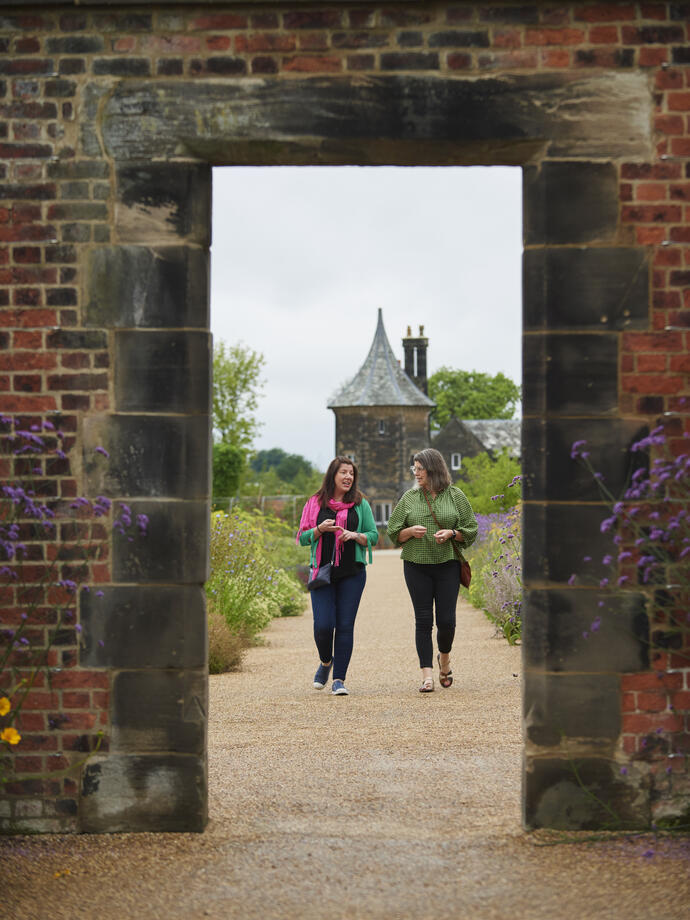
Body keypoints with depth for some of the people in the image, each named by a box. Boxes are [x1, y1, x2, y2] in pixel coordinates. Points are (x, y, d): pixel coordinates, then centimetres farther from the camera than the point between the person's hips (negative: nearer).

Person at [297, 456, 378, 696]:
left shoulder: (361, 505, 7)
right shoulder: (316, 504, 6)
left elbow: (374, 536, 8)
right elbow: (302, 538, 7)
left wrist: (355, 535, -11)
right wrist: (320, 529, -11)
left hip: (352, 573, 0)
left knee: (345, 625, -2)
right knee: (323, 625, -8)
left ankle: (339, 679, 5)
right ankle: (326, 662, 23)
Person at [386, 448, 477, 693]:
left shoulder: (455, 496, 4)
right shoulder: (409, 498, 8)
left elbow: (471, 529, 6)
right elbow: (393, 532, 10)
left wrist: (451, 533, -12)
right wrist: (410, 531, -10)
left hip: (447, 564, -1)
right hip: (416, 564, 1)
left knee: (446, 620, -3)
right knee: (423, 620, -2)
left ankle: (444, 657, 28)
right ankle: (427, 675, 1)